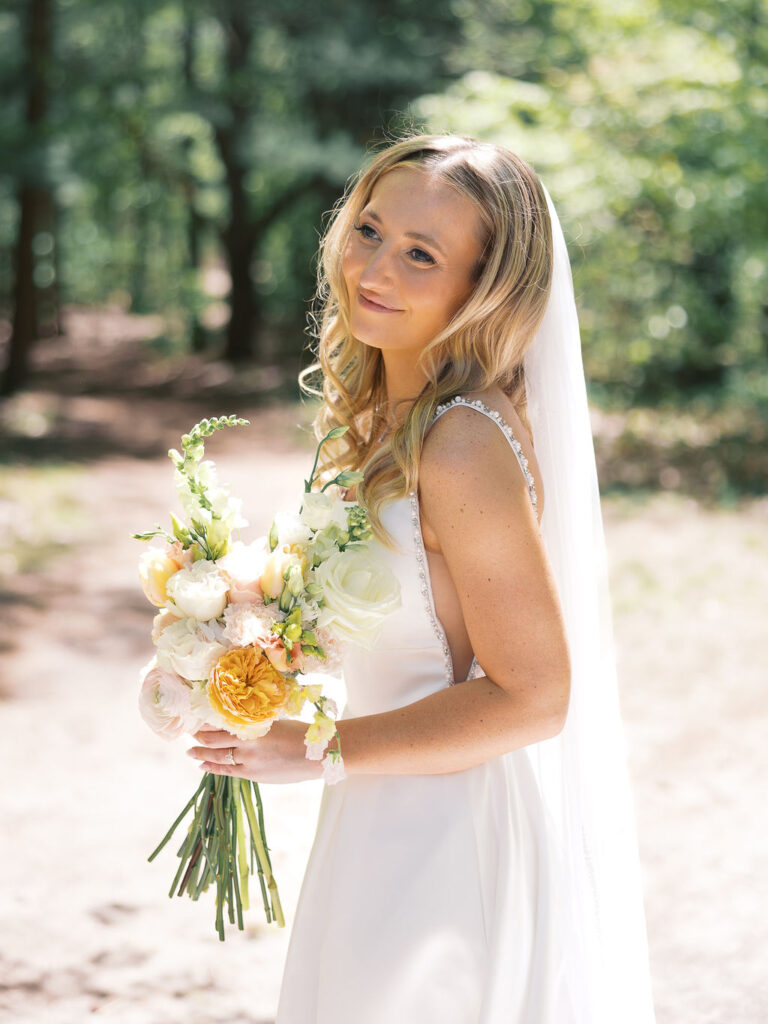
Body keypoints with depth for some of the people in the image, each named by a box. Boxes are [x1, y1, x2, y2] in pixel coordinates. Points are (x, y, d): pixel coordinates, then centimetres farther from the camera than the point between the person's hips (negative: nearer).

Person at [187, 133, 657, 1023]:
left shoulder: (464, 447, -26)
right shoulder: (387, 413, 3)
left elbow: (530, 697, -23)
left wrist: (319, 749, -18)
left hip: (458, 838, -9)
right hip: (401, 822, 9)